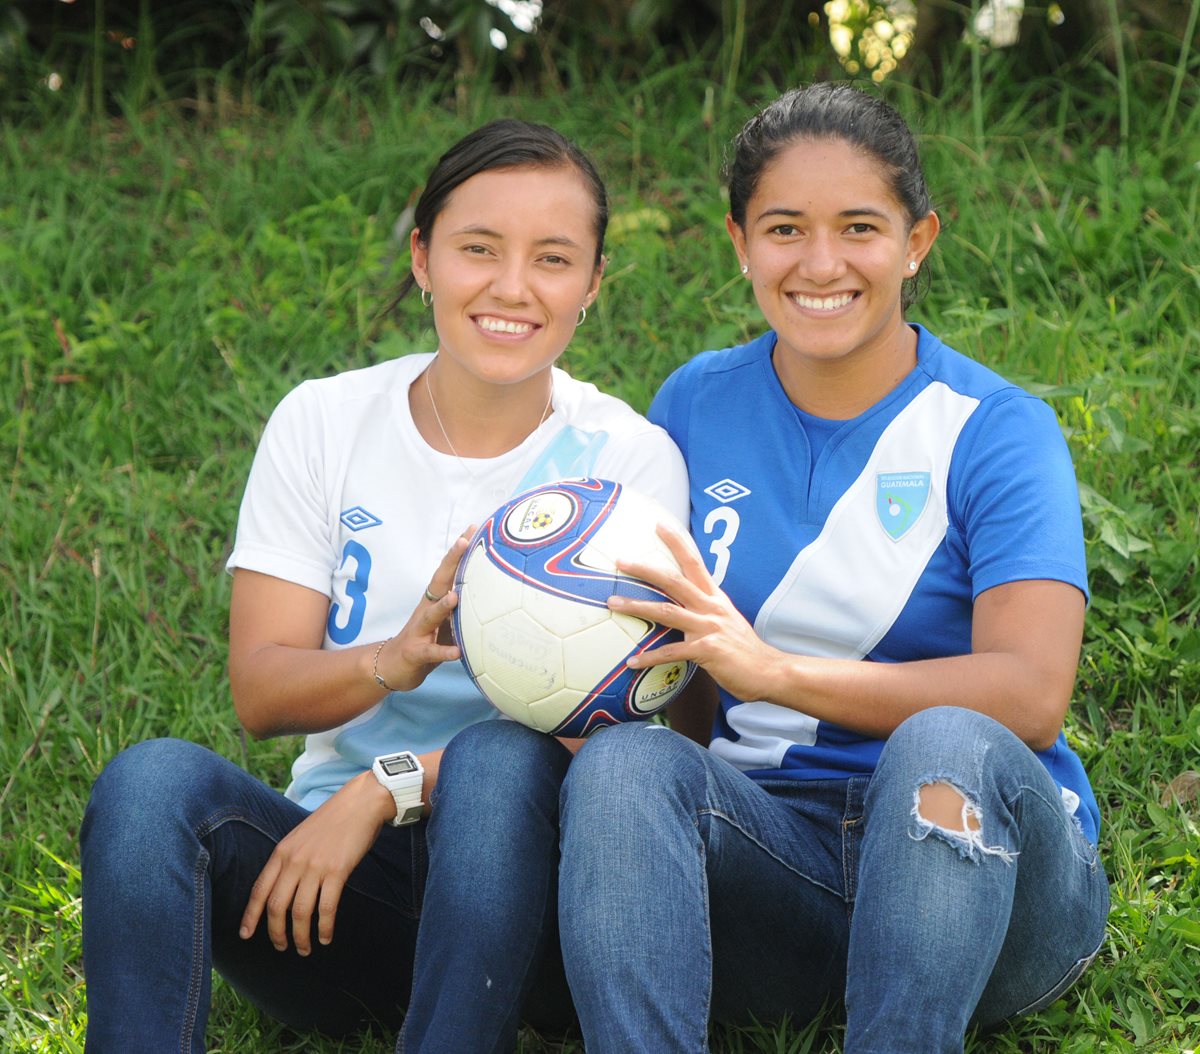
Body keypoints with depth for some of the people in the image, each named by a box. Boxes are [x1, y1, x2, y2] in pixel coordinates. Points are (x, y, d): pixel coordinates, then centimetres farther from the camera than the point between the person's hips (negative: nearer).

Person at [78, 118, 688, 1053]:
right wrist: (392, 662, -24)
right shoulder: (323, 423, 6)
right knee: (155, 778, -27)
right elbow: (259, 694, -2)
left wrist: (387, 787, -22)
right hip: (329, 859, 2)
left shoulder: (630, 459, 0)